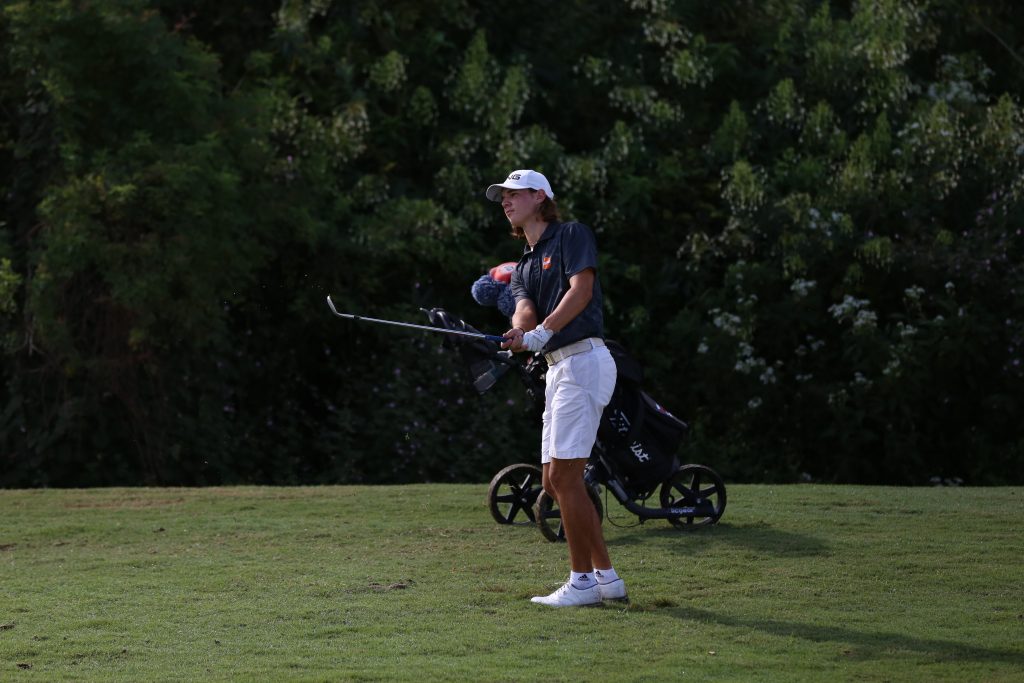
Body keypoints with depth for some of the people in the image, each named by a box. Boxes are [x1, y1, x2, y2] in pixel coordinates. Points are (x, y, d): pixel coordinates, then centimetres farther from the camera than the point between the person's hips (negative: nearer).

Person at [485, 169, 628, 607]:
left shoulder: (571, 235, 0)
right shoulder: (523, 268, 22)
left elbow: (581, 287, -15)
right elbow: (525, 311, 2)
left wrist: (543, 331, -26)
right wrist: (520, 332, -22)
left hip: (584, 359, -9)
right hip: (559, 369, 9)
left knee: (563, 475, -12)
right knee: (555, 481, 8)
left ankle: (582, 582, -7)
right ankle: (606, 578, 14)